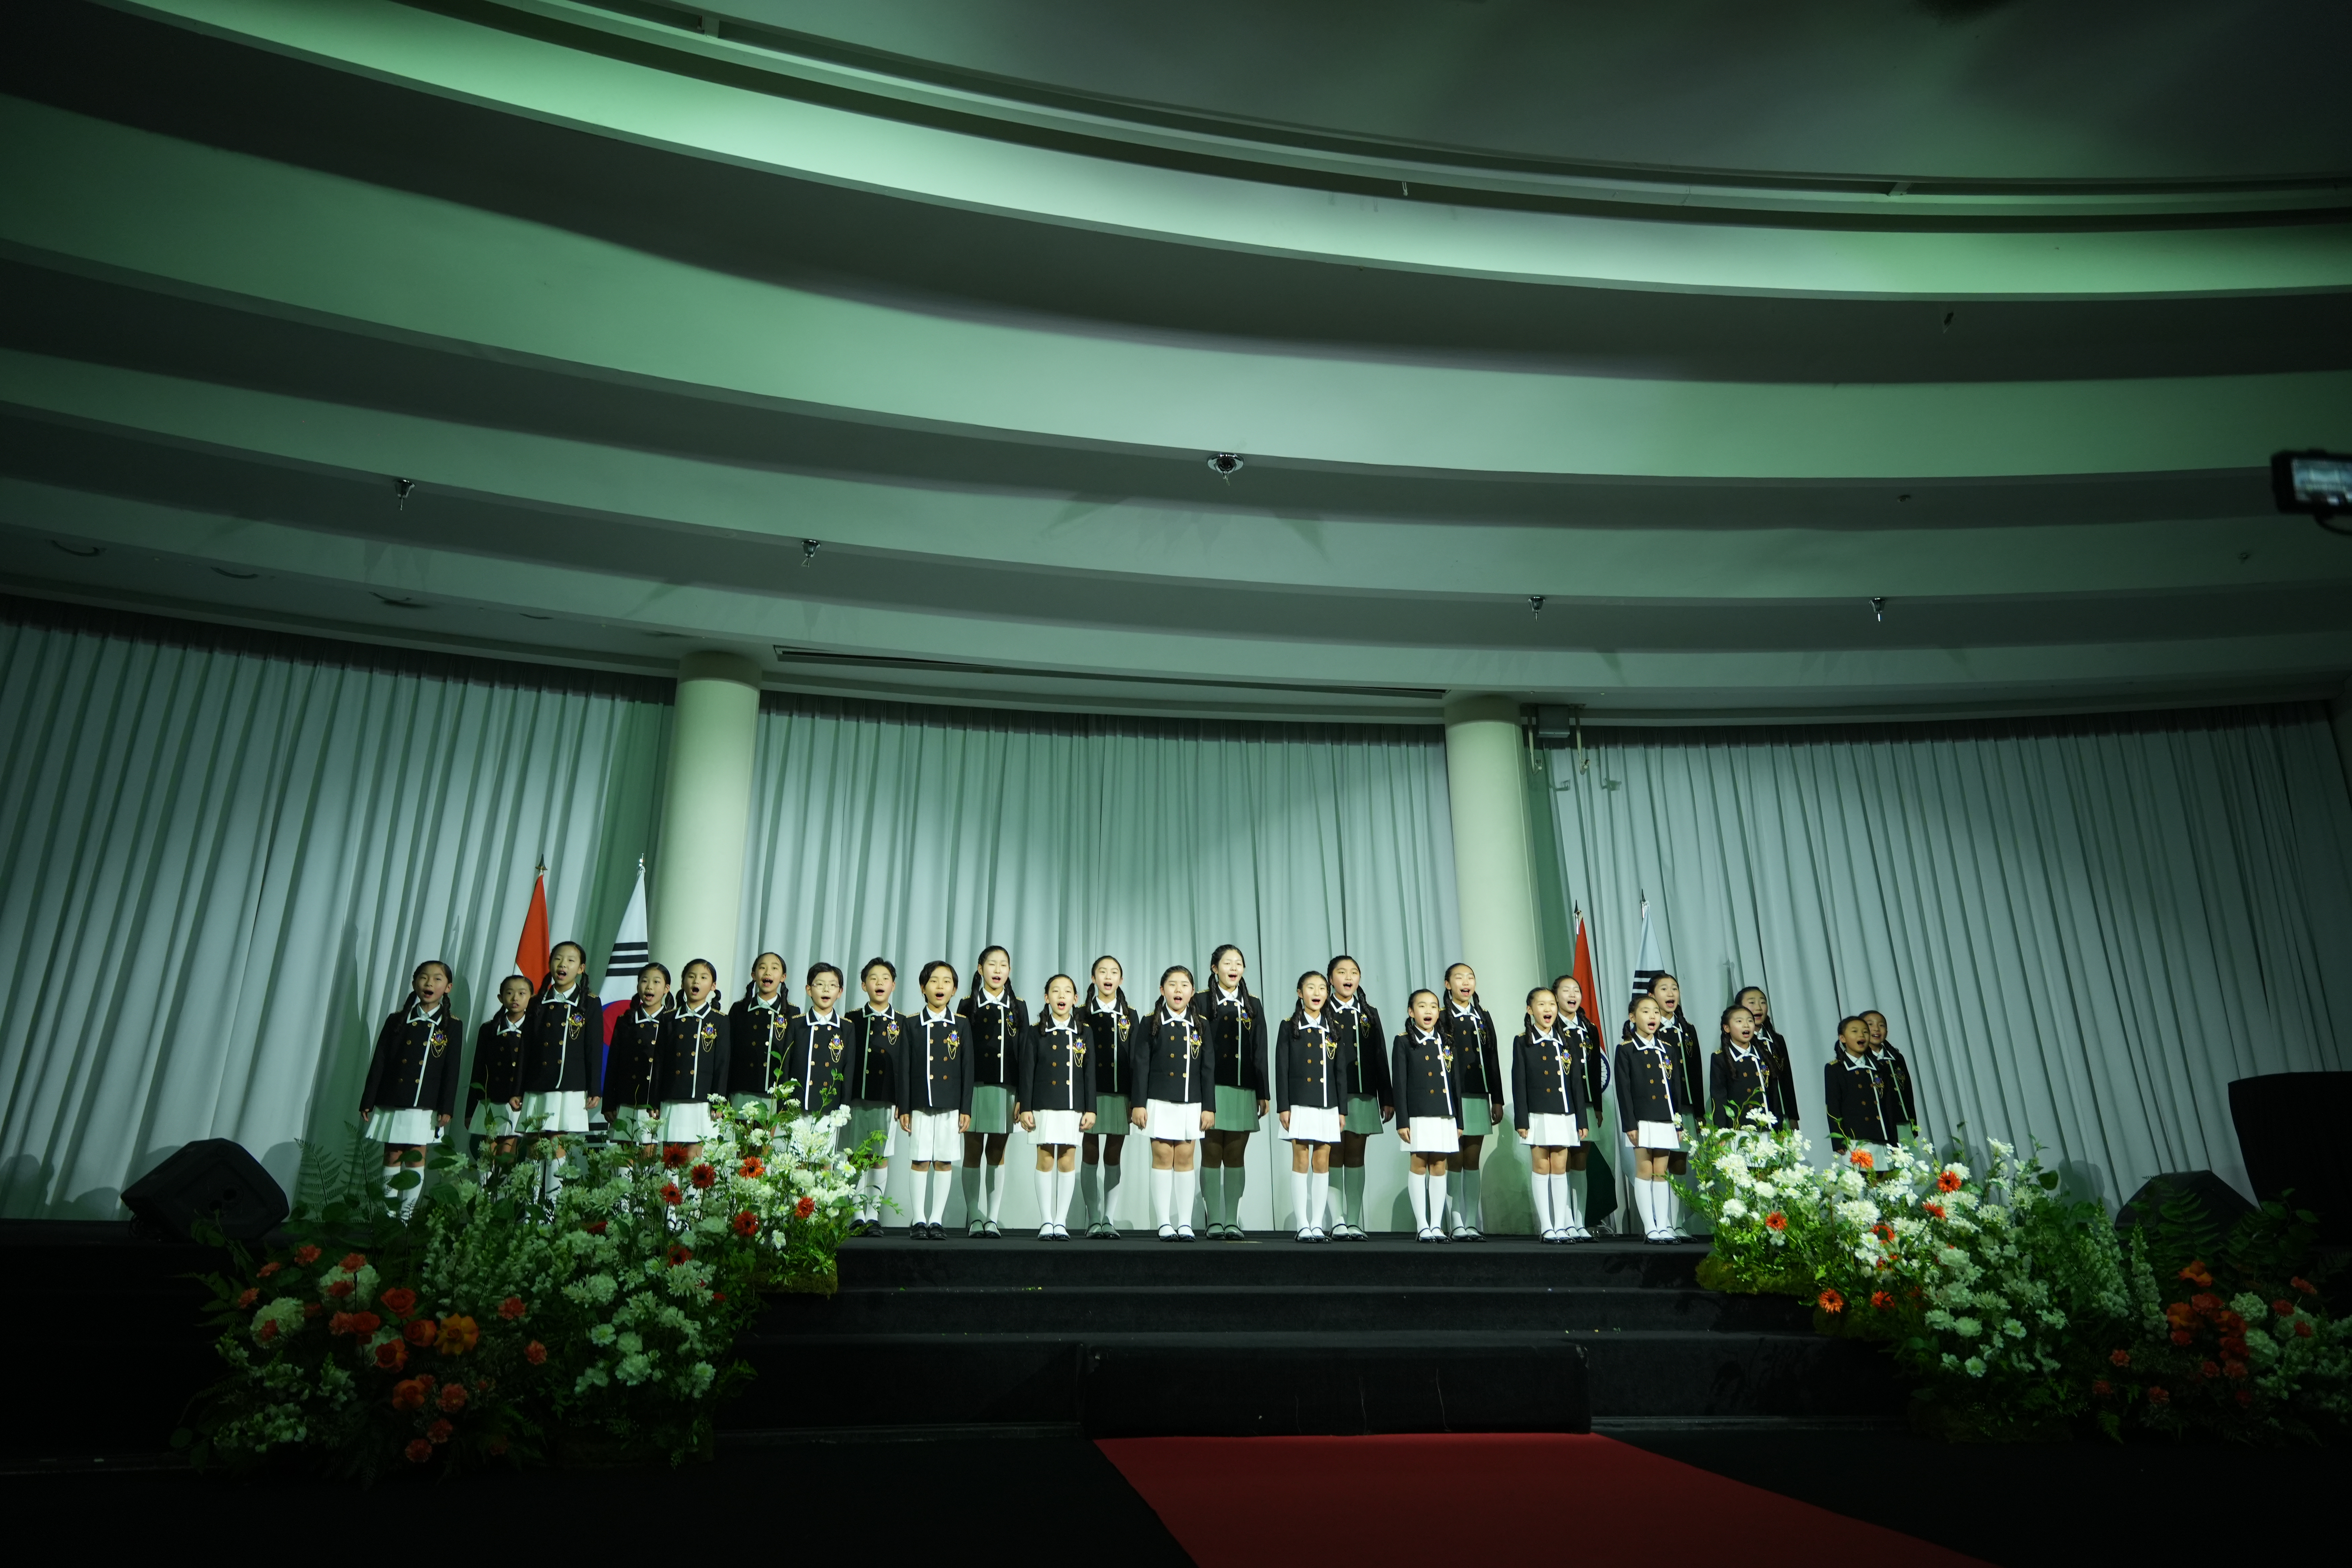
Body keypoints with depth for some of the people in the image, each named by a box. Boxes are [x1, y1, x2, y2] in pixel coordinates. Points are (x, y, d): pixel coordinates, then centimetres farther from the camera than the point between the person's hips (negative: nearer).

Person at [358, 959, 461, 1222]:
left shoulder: (452, 1027, 2)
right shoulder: (397, 1021, 5)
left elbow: (452, 1071, 0)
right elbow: (379, 1063, 5)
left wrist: (447, 1107, -6)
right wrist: (368, 1101, 0)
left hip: (425, 1105, -1)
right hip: (393, 1102, 1)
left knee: (416, 1158, 2)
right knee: (393, 1156, 6)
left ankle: (407, 1215, 7)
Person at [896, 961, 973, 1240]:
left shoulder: (962, 1026, 4)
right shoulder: (913, 1025, 2)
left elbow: (967, 1070, 4)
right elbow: (904, 1069, 2)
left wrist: (966, 1109, -1)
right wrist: (904, 1108, -3)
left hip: (950, 1104, 1)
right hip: (920, 1104, -1)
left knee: (945, 1162, 4)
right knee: (920, 1161, 2)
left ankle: (937, 1220, 11)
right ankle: (919, 1220, 11)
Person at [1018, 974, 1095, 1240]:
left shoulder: (1085, 1033, 6)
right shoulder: (1036, 1032, 2)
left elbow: (1090, 1074, 5)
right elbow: (1027, 1072, 1)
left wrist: (1090, 1109, 0)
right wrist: (1026, 1108, -4)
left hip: (1073, 1106, 1)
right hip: (1044, 1105, -1)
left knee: (1068, 1160, 3)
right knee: (1045, 1160, 1)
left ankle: (1061, 1222, 10)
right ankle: (1046, 1222, 8)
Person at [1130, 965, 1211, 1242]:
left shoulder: (1200, 1026, 7)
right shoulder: (1151, 1024, 1)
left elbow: (1207, 1069, 7)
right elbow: (1140, 1066, -1)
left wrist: (1209, 1107, 2)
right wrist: (1138, 1104, -6)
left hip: (1191, 1104, 2)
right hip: (1159, 1101, -2)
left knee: (1185, 1159, 4)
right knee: (1163, 1157, -1)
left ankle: (1185, 1224, 8)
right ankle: (1164, 1224, 5)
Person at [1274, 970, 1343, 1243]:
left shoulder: (1332, 1029, 10)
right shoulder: (1290, 1026, 1)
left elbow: (1341, 1071, 10)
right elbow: (1282, 1069, -2)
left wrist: (1342, 1108, 5)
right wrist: (1283, 1107, -8)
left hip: (1328, 1105, 3)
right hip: (1300, 1105, -3)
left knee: (1322, 1163, 4)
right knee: (1301, 1161, -1)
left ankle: (1318, 1225, 10)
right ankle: (1303, 1226, 4)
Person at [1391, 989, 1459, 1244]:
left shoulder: (1448, 1042, 11)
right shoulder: (1404, 1042, 0)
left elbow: (1457, 1082, 11)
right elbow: (1400, 1083, -4)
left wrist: (1459, 1120, 8)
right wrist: (1402, 1121, -9)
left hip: (1445, 1115, 3)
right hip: (1418, 1115, -3)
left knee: (1439, 1167, 5)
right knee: (1419, 1166, 1)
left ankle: (1437, 1225, 10)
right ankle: (1422, 1226, 6)